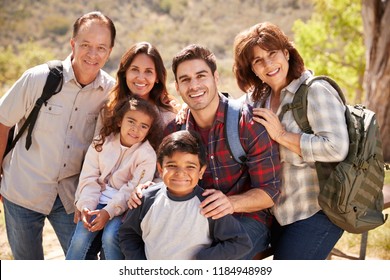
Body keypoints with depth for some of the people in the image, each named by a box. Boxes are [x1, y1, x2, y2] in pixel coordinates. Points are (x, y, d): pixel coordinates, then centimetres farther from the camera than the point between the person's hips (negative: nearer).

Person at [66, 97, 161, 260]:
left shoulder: (147, 155, -12)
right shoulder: (102, 142, -1)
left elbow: (132, 190, -15)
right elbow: (89, 178, -2)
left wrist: (108, 211, -23)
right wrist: (86, 205, -16)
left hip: (124, 206, -3)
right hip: (98, 200, 3)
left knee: (110, 237, -25)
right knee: (80, 237, -15)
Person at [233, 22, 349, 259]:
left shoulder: (315, 91, -16)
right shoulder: (259, 97, 8)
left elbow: (337, 148, -26)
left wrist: (282, 135, -21)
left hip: (317, 211, -8)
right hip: (283, 212, 8)